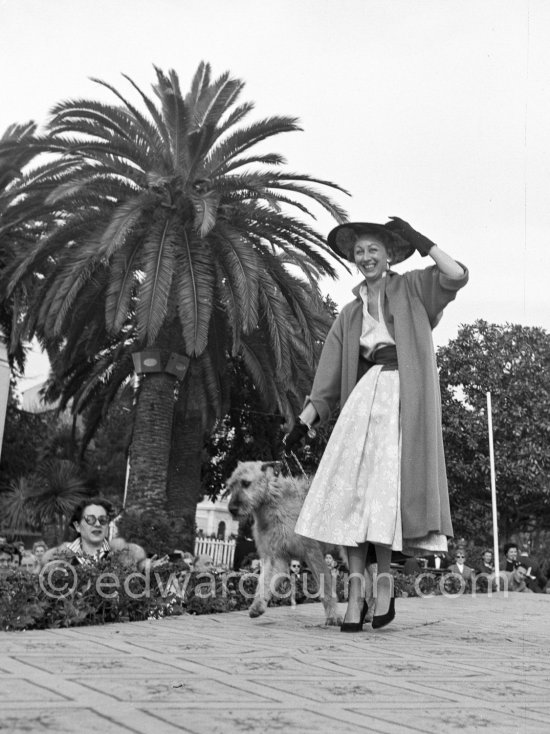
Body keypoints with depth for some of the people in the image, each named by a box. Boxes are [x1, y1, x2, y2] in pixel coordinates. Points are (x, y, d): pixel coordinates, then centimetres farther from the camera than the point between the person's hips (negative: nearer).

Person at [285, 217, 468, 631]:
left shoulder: (411, 289, 14)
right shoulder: (350, 315, 22)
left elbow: (457, 275, -6)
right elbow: (329, 378, 17)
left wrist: (420, 240, 2)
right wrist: (303, 423, 8)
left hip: (406, 397, -3)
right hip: (366, 396, 4)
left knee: (386, 487, -11)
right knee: (353, 487, -8)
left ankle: (385, 581, -2)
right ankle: (356, 589, -8)